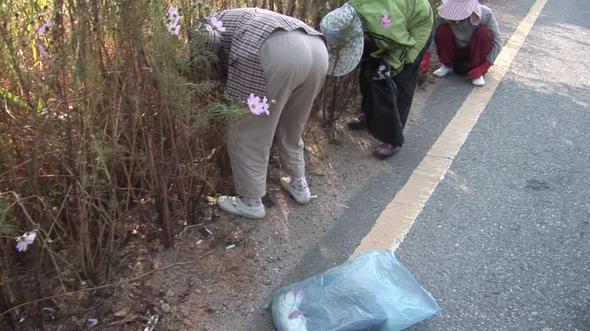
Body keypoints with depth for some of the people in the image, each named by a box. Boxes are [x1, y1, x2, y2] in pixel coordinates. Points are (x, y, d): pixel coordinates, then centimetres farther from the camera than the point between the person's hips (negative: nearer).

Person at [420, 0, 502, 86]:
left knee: (484, 32, -30)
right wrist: (426, 56, -41)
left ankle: (477, 73, -13)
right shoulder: (446, 14, -24)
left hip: (475, 52, -1)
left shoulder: (485, 14, -25)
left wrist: (483, 67, -28)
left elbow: (497, 42, -22)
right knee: (442, 30, -25)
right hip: (455, 52, 1)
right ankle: (447, 66, -1)